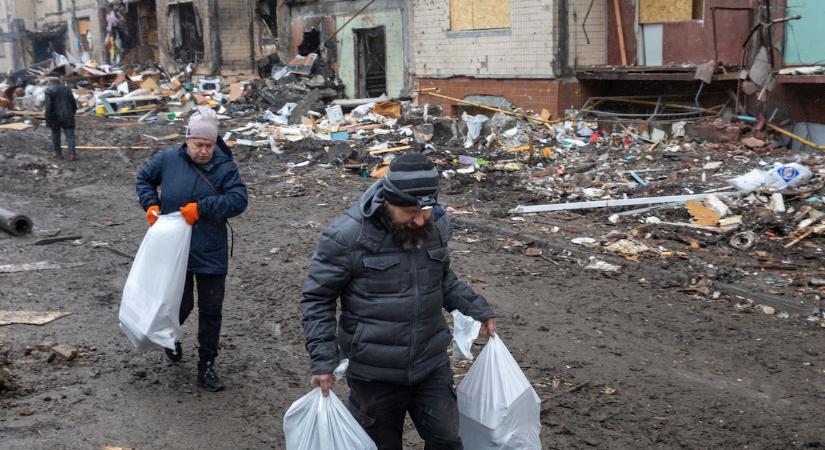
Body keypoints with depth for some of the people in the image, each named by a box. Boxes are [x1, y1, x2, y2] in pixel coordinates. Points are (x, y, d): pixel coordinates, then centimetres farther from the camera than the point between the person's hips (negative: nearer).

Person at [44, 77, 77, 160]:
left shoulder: (49, 90, -6)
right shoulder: (67, 89, 8)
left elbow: (48, 106, -12)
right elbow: (74, 103, 10)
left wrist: (48, 119, -9)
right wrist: (72, 114, 20)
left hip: (55, 117, -2)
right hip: (67, 117, 3)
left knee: (55, 135, 12)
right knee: (70, 135, 1)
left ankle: (58, 154, 16)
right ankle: (72, 153, -11)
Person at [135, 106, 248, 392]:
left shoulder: (225, 167, -9)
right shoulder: (168, 160, -3)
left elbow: (238, 200, -20)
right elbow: (144, 178, 14)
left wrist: (201, 208, -25)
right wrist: (151, 204, -3)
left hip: (211, 255, 0)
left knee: (211, 311, 6)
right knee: (180, 305, 7)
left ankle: (206, 367, 21)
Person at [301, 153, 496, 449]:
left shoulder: (436, 224, -3)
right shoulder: (347, 236, -19)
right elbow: (317, 299, -11)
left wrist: (477, 309, 8)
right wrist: (323, 360, -17)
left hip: (432, 365, 4)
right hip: (375, 374, -3)